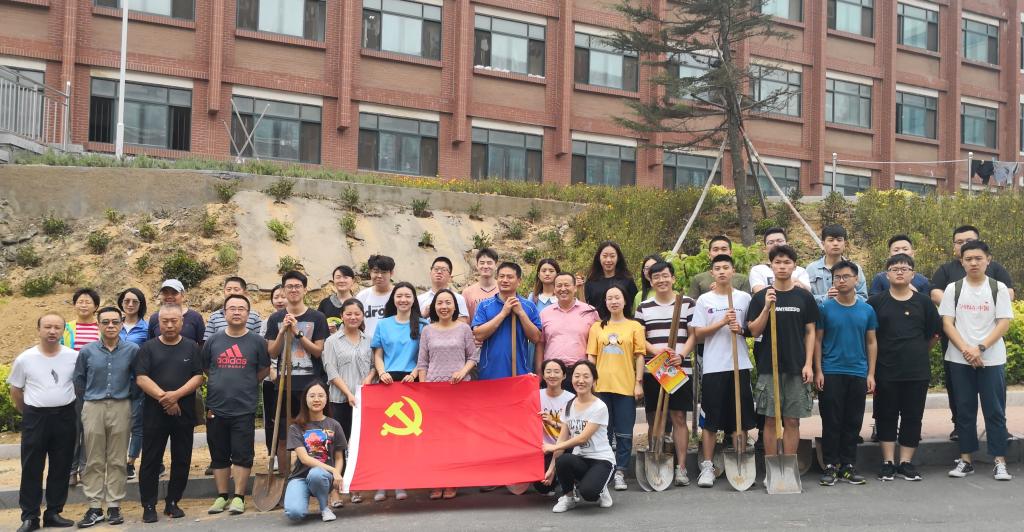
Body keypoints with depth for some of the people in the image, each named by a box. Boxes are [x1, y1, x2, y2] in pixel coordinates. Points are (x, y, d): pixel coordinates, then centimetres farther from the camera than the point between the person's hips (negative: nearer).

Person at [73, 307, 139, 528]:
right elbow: (79, 380, 12)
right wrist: (88, 400, 13)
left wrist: (128, 394, 7)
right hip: (93, 408, 1)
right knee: (94, 461, 5)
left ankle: (114, 506, 13)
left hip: (121, 408, -1)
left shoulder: (132, 350, -2)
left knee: (117, 460, 5)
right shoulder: (87, 351, 1)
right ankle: (95, 507, 11)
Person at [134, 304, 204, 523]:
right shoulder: (148, 348, 4)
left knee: (181, 460, 6)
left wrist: (176, 394, -16)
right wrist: (162, 396, -16)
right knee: (151, 461, 2)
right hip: (154, 413, -1)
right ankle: (149, 506, 10)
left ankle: (172, 503, 18)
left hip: (184, 413, 1)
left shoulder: (192, 347, 6)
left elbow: (198, 377, -2)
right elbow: (141, 378, -5)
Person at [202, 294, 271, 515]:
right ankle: (222, 496, 20)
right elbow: (204, 368, 16)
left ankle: (238, 497, 9)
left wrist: (245, 385, 6)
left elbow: (264, 370, 7)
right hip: (216, 408, 2)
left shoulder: (257, 341, 0)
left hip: (244, 409, -2)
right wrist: (222, 384, 11)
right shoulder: (213, 340, 5)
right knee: (219, 455, 10)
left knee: (242, 455, 0)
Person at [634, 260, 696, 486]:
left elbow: (694, 335, 2)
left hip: (680, 369, -2)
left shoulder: (687, 303, 4)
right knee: (654, 419, 5)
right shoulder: (643, 307, 10)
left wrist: (681, 355, -14)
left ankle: (681, 468, 2)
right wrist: (655, 350, -12)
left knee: (679, 418, -2)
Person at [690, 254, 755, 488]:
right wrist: (722, 322, -11)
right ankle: (707, 467, 9)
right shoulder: (704, 300, 4)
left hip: (739, 365, 1)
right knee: (711, 419, 2)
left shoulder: (744, 298, 7)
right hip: (713, 366, -1)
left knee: (741, 418, 4)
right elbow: (698, 334, 0)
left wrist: (740, 329, -10)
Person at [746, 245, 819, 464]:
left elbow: (810, 332, 6)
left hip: (796, 368, 0)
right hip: (768, 367, 0)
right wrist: (767, 307, -15)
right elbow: (754, 331, -2)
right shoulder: (761, 297, 3)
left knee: (792, 421, 4)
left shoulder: (804, 297, 5)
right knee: (770, 420, 3)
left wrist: (808, 364, -3)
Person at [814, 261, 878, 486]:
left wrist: (871, 374, 4)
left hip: (858, 373, 2)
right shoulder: (825, 308, -1)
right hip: (831, 373, -2)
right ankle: (830, 466, 9)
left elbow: (871, 343, 10)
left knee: (853, 423, 7)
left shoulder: (867, 310, 6)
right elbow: (817, 340, 1)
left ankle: (848, 466, 17)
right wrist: (818, 371, -5)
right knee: (831, 422, 1)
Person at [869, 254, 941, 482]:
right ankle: (888, 462, 12)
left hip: (917, 371, 1)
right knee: (886, 416, 4)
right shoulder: (876, 301, 1)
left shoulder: (923, 301, 4)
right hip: (885, 371, -1)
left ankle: (906, 462, 15)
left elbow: (934, 334, 12)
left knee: (912, 416, 5)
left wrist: (918, 353, 13)